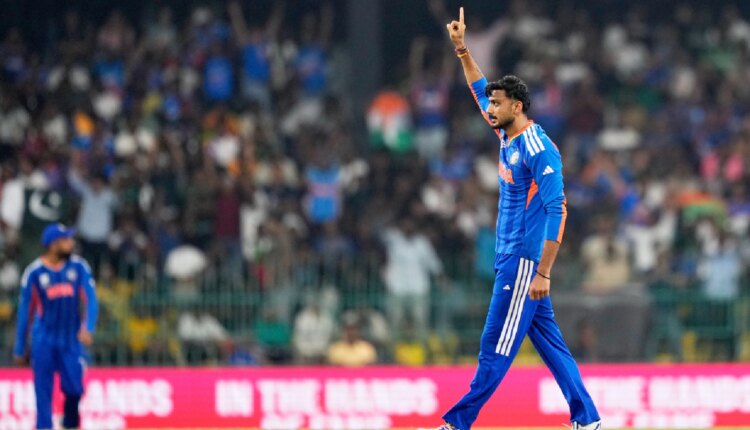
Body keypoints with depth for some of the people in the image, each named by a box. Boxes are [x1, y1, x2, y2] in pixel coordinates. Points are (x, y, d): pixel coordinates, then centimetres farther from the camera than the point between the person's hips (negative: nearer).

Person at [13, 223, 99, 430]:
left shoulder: (79, 267, -1)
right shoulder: (34, 272, -6)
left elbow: (90, 300, -6)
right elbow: (25, 311, 2)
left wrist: (87, 328, -26)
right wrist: (20, 349, 5)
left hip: (71, 341, 2)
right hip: (44, 341, -2)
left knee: (74, 389, -3)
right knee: (43, 393, -4)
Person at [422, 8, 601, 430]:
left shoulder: (537, 148, -15)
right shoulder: (508, 137, 11)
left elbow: (557, 211, -20)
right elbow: (482, 91, 29)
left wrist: (543, 273, -24)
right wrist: (462, 49, 24)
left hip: (525, 262, -9)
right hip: (511, 259, 9)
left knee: (497, 346, -7)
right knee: (549, 342, 8)